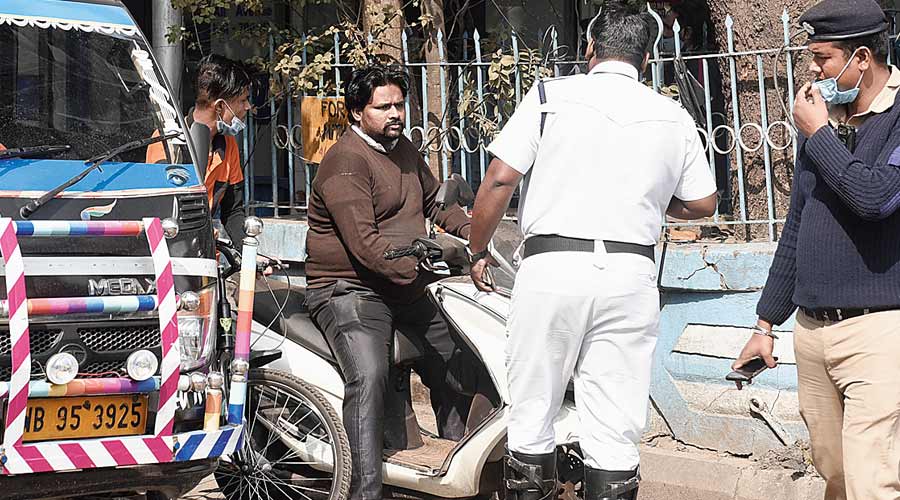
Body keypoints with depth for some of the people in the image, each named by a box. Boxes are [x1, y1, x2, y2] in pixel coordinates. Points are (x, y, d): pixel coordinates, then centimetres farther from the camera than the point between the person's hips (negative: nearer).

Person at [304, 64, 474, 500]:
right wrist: (424, 270, -33)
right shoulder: (346, 162, -17)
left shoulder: (404, 149, 12)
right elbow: (365, 243, -26)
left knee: (455, 357, 19)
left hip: (406, 290, 10)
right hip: (350, 291, -9)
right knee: (369, 375, -30)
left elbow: (434, 200, 27)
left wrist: (471, 233, 9)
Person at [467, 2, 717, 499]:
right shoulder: (674, 117, 9)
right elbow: (703, 203, 14)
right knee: (614, 430, 5)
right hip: (630, 274, 2)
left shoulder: (552, 94, 0)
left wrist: (478, 251, 9)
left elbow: (499, 180, -4)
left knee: (531, 418, 8)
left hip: (551, 265, -2)